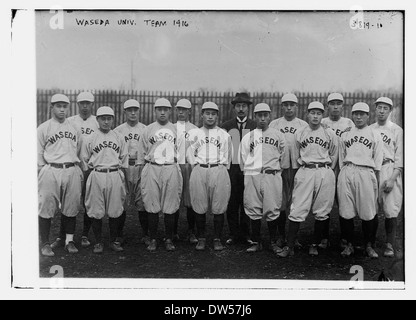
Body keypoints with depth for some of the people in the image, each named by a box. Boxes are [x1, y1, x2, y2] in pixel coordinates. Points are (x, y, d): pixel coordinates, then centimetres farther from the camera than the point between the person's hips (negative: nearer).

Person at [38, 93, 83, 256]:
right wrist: (44, 172, -3)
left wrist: (78, 171, 14)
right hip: (51, 171, -3)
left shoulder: (74, 128, 15)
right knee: (46, 208, -1)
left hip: (72, 171, 3)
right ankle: (45, 243, 11)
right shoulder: (43, 128, 3)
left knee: (71, 208, 6)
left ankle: (69, 240, 18)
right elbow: (39, 154, 3)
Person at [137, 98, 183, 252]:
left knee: (170, 207, 1)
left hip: (171, 169, 1)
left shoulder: (176, 129, 12)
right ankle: (153, 239, 12)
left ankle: (169, 239, 13)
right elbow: (141, 153, 12)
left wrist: (180, 169, 9)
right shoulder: (148, 130, 10)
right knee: (152, 206, 0)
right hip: (152, 169, 0)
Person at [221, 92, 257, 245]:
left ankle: (245, 234, 15)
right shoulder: (226, 126, 8)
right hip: (231, 168, 1)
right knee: (232, 202, 4)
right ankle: (233, 234, 14)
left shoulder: (255, 126, 6)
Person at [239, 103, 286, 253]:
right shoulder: (248, 137, 11)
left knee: (272, 210, -3)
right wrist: (248, 172, 8)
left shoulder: (278, 135, 10)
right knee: (254, 211, 3)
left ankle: (273, 242, 11)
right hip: (252, 176, 1)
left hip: (272, 176, -1)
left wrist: (277, 169, 13)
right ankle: (256, 242, 14)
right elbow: (243, 159, 13)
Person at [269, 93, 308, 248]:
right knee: (280, 202, 1)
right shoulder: (274, 124, 11)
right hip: (279, 167, 0)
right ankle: (281, 235, 13)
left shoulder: (304, 125, 12)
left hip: (298, 167, 0)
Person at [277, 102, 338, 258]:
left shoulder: (330, 134, 8)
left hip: (324, 173, 1)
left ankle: (315, 245, 17)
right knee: (297, 210, -6)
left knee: (322, 212, 2)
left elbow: (334, 155, 14)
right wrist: (304, 165, 6)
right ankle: (290, 246, -1)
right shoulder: (299, 133, 9)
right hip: (305, 172, 0)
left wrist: (327, 171, 6)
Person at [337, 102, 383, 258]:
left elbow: (378, 163, 9)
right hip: (347, 173, 2)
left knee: (368, 213, -2)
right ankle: (349, 244, 12)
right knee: (346, 211, 0)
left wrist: (376, 182, 3)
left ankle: (369, 245, 12)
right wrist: (342, 175, 7)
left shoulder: (375, 135, 13)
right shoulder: (345, 134, 17)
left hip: (366, 173, -1)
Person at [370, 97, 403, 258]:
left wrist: (392, 179, -11)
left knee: (391, 210, -7)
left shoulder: (397, 130, 6)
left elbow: (400, 157, 0)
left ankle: (390, 245, 1)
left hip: (389, 170, -2)